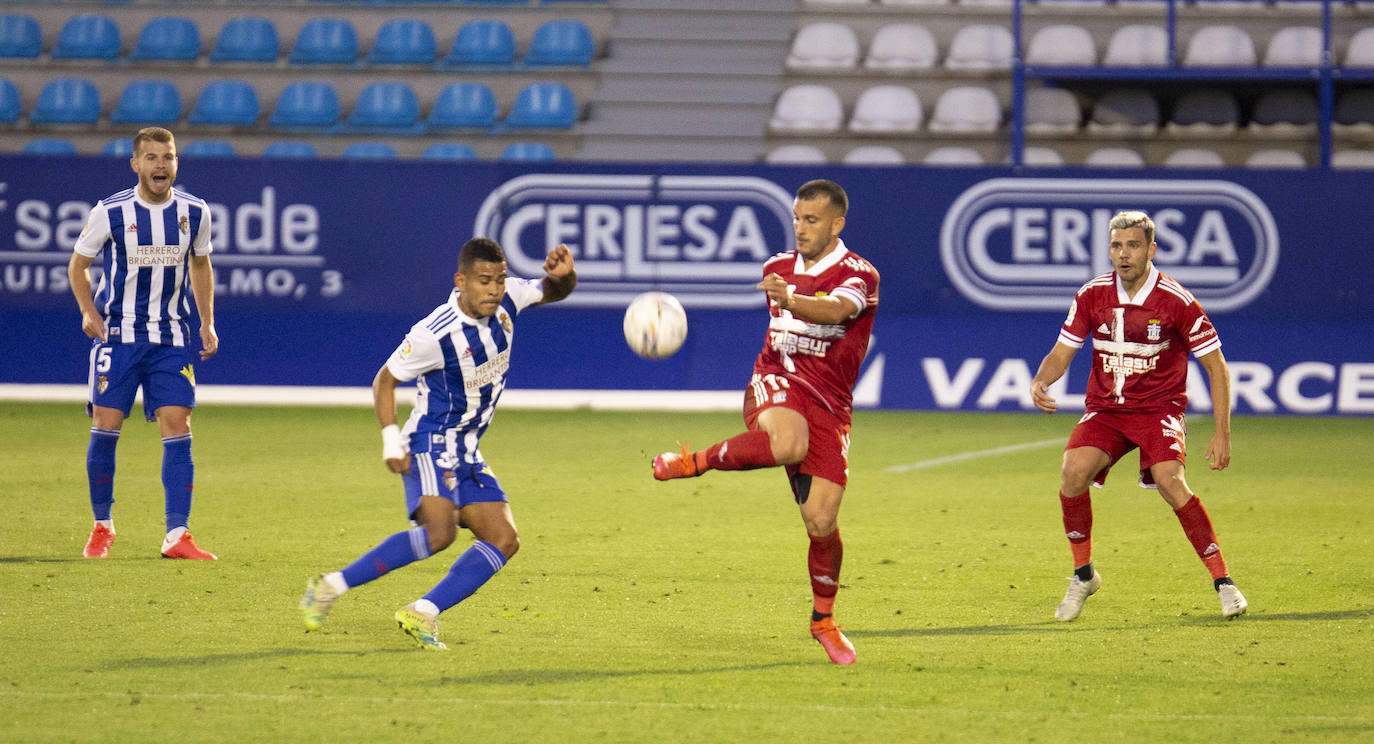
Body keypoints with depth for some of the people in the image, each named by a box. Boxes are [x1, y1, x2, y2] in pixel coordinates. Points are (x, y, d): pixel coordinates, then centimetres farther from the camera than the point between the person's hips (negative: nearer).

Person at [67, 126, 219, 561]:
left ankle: (177, 535, -10)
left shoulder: (195, 212, 1)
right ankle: (102, 526, 14)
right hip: (118, 333, -2)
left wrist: (207, 323, 11)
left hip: (170, 337, 2)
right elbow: (78, 264, 6)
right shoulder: (110, 213, -7)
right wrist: (88, 311, -8)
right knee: (105, 427, -4)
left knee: (178, 428, -8)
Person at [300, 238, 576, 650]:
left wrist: (564, 275, -11)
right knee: (439, 531, -29)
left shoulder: (506, 300, -4)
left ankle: (423, 613, -10)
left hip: (466, 454, 8)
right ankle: (332, 586, -21)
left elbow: (554, 291, 14)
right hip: (431, 444, -8)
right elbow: (385, 379, -8)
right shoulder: (433, 334, -21)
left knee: (504, 540, -4)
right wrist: (391, 440, -17)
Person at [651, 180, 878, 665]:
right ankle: (697, 461, -19)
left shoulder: (859, 275, -6)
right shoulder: (778, 268, 12)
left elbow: (836, 309, -31)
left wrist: (791, 301, -48)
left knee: (821, 521, -7)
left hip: (829, 403, -1)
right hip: (776, 381, 1)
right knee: (788, 443, -39)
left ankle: (823, 619, 17)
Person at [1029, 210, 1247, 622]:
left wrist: (1221, 434, -9)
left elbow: (1215, 367, -4)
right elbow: (1062, 351, 8)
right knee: (1073, 472, -23)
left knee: (1170, 482, -28)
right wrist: (1040, 382, -15)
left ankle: (1223, 581, -17)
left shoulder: (1177, 302, -11)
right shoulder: (1093, 295, -2)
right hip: (1104, 408, 3)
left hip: (1159, 409, -3)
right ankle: (1083, 576, -2)